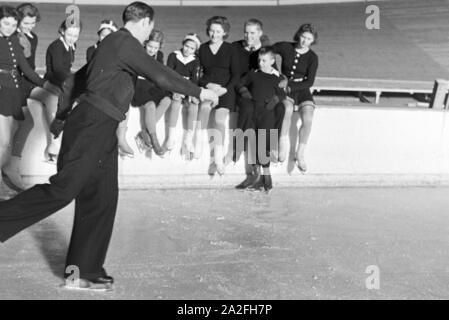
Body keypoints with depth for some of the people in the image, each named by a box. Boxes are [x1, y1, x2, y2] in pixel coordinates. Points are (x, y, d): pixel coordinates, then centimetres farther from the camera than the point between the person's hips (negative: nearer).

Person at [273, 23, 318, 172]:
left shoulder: (312, 57, 0)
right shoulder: (285, 47, 1)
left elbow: (309, 82, -7)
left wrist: (290, 86, -18)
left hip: (302, 90, 1)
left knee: (308, 119, -27)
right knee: (287, 108, -36)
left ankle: (300, 153, -11)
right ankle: (283, 142, -23)